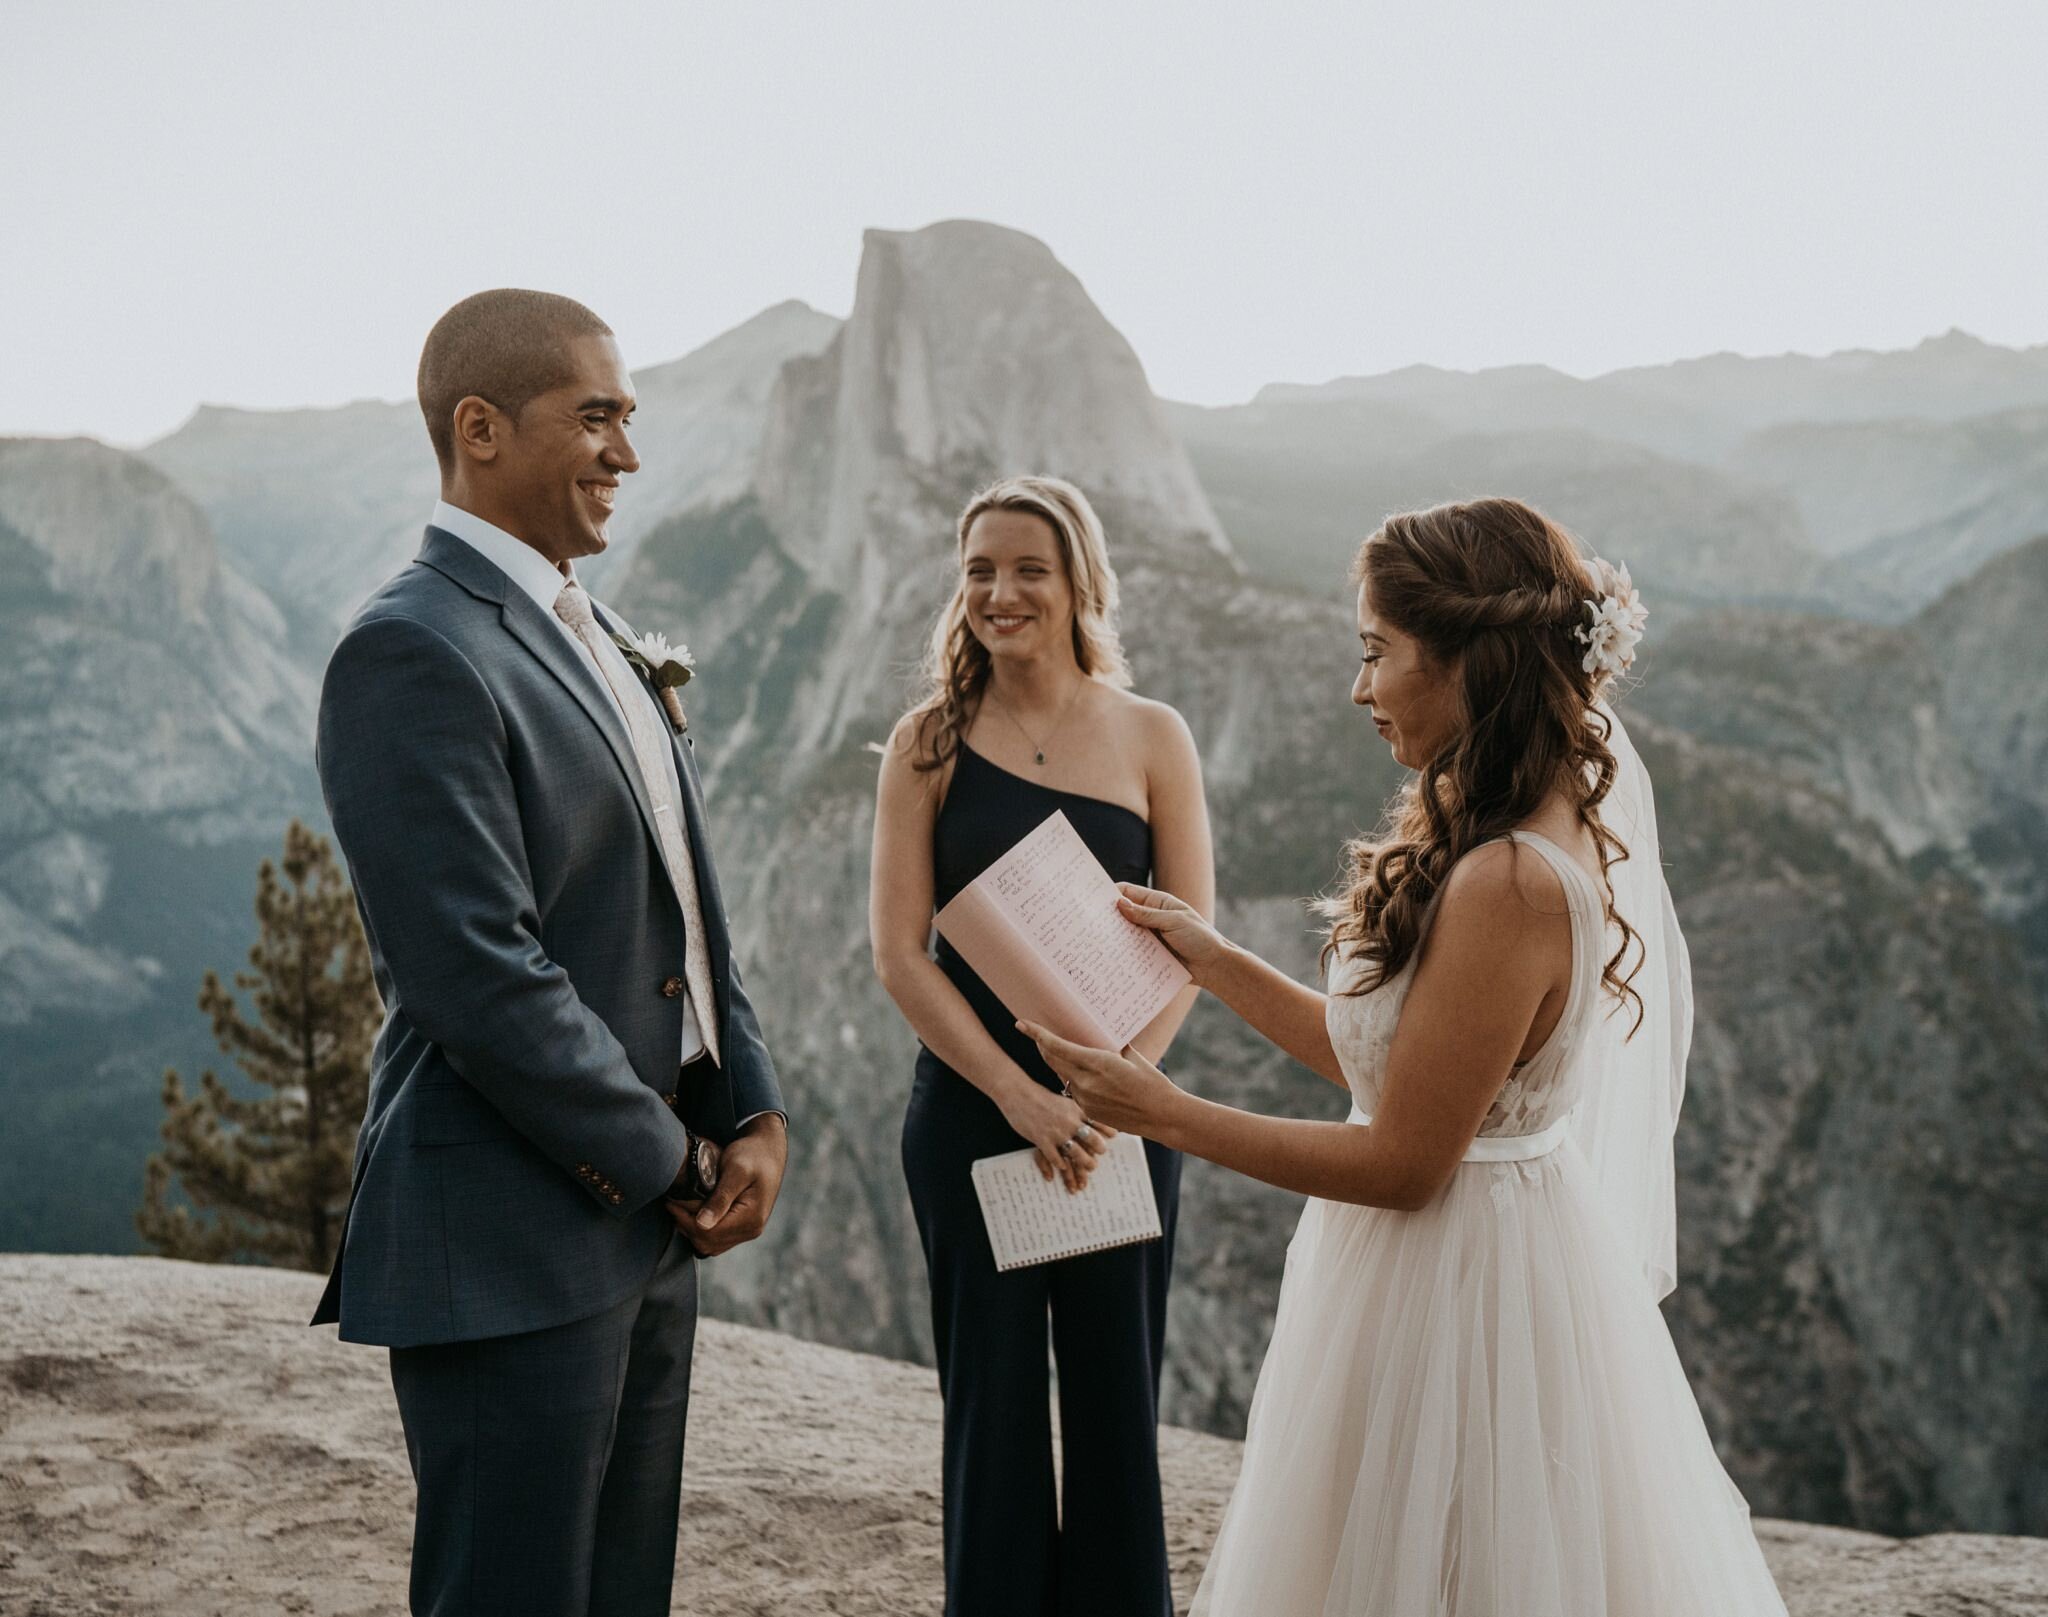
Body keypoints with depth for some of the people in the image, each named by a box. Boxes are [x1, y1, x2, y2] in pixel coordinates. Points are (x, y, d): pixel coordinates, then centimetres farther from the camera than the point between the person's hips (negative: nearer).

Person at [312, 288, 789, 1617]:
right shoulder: (413, 652, -16)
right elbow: (476, 974, -22)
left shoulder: (604, 644, 14)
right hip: (514, 1247, -9)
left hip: (649, 1230, 9)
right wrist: (672, 1164, -12)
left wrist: (755, 1116, 3)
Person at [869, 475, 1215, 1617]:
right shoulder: (930, 743, 0)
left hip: (1122, 1107, 0)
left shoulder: (1151, 737, 1)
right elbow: (898, 947, -4)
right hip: (969, 1109, 0)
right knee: (993, 1397, 8)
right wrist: (1018, 1094, -14)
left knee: (1116, 1395, 8)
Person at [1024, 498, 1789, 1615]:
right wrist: (1212, 960, 9)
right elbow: (1383, 1058, 8)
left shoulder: (1510, 882, -27)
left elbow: (1402, 1164, -22)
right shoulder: (1558, 828, 4)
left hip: (1455, 1287, -9)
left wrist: (1167, 1114, -16)